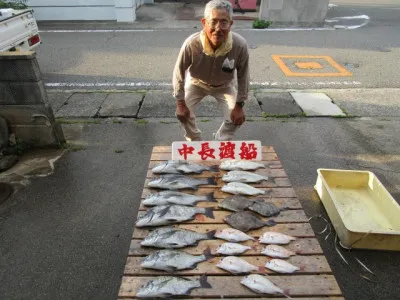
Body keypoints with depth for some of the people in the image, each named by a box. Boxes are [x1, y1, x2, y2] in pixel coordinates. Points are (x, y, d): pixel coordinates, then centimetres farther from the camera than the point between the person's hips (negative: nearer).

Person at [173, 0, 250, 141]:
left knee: (235, 118, -6)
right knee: (182, 113, -7)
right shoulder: (191, 44, -37)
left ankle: (220, 142, 27)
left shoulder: (240, 45, -35)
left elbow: (243, 76, -18)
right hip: (196, 82, 0)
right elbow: (179, 73, -20)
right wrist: (180, 103, -16)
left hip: (225, 85, 1)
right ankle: (195, 141, 25)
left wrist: (239, 105, -13)